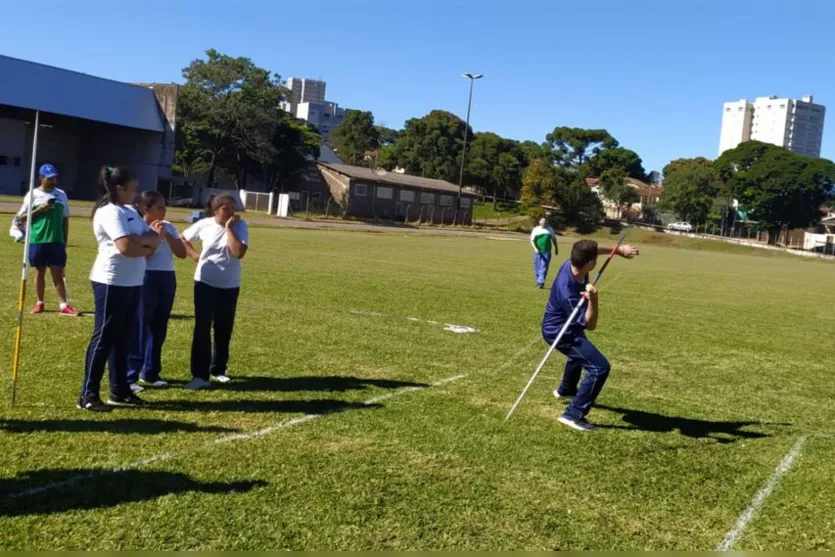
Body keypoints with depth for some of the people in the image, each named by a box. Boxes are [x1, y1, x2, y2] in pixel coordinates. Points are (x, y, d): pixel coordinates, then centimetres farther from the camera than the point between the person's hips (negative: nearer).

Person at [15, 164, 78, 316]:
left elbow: (65, 219, 11)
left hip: (56, 241, 1)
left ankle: (63, 305, -3)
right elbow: (21, 217, 1)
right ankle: (40, 303, 20)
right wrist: (39, 210, -14)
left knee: (58, 273, 0)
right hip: (37, 241, -1)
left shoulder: (61, 194, 7)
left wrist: (65, 241, 8)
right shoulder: (32, 195, 0)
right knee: (40, 272, 9)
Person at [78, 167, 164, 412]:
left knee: (122, 338, 13)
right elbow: (126, 247, -26)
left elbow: (156, 237, 8)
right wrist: (148, 244, -7)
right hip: (111, 282, -9)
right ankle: (88, 395, 4)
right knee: (104, 337, -4)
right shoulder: (110, 212, -14)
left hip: (133, 282, 9)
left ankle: (120, 391, 21)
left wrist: (140, 240, -13)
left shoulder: (130, 211, 15)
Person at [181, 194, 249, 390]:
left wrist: (229, 228, -20)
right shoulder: (204, 225, -5)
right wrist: (196, 256, -2)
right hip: (205, 283, 0)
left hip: (229, 285, 1)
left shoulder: (240, 226, -9)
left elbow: (239, 252, -23)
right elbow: (183, 238, 12)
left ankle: (218, 369, 27)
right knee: (202, 328, -5)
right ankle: (200, 375, -2)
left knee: (224, 329, 11)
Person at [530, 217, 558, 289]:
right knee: (537, 267, 5)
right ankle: (538, 281, 21)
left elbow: (554, 239, 21)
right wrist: (535, 248, -15)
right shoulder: (535, 230, 3)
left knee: (544, 268, -9)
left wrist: (556, 248, 22)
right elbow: (532, 240, -1)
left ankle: (541, 282, -13)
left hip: (547, 252, 0)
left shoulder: (550, 229, 10)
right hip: (538, 252, 0)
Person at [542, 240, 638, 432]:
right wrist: (593, 300, -44)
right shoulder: (568, 292, -40)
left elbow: (592, 251, 7)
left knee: (581, 353, 37)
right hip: (560, 332, -10)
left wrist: (619, 249, 4)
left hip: (561, 326, 10)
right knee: (600, 367, -18)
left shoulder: (573, 263, -18)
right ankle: (573, 415, -12)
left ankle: (565, 389, 64)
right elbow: (590, 325, -29)